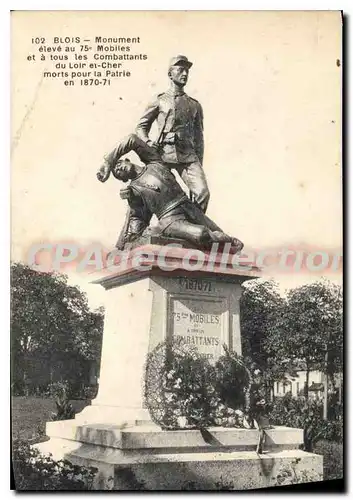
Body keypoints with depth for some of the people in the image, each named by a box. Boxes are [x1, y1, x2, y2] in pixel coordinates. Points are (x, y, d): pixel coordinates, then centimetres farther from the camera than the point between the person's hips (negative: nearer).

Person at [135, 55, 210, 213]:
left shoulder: (195, 105, 20)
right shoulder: (160, 101, 12)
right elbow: (141, 126, 14)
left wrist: (199, 165, 12)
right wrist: (148, 143, -7)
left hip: (188, 155, 2)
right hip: (163, 154, -2)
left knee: (202, 193, -15)